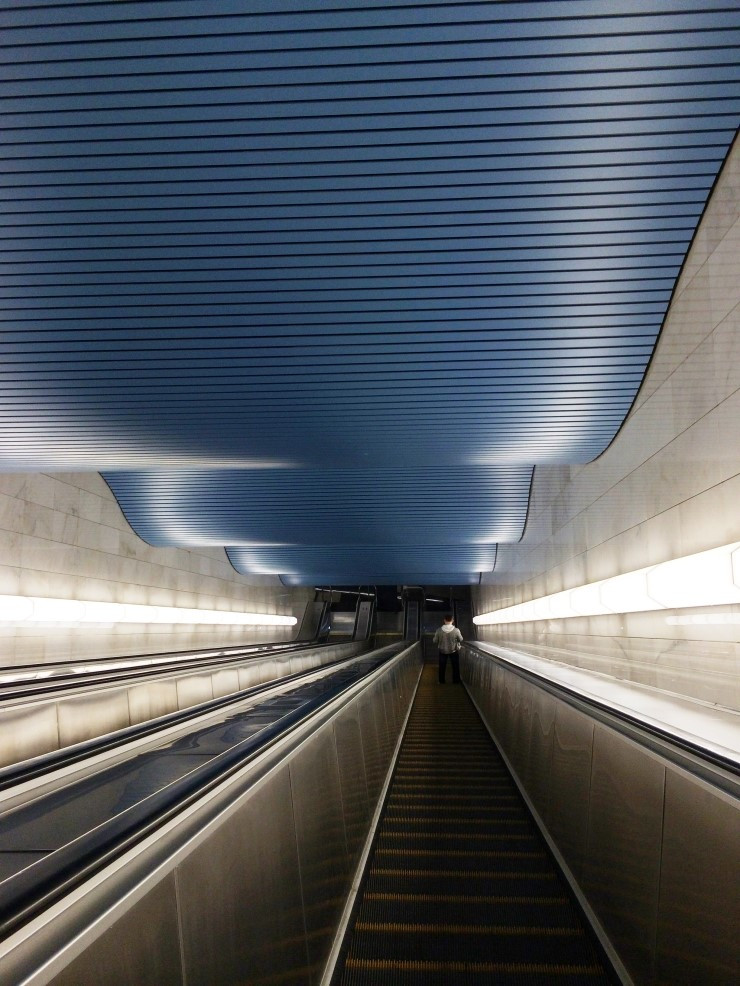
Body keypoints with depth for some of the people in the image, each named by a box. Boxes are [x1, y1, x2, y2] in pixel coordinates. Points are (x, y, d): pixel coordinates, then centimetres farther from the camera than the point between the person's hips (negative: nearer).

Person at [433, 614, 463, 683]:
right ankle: (456, 681, 22)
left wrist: (437, 647, 14)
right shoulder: (456, 630, -22)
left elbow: (435, 641, -7)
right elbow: (461, 640, -6)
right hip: (454, 651, -1)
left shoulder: (439, 630, -19)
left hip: (442, 651, 1)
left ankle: (441, 681, 24)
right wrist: (459, 646, 17)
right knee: (455, 666, 16)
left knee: (442, 667, 17)